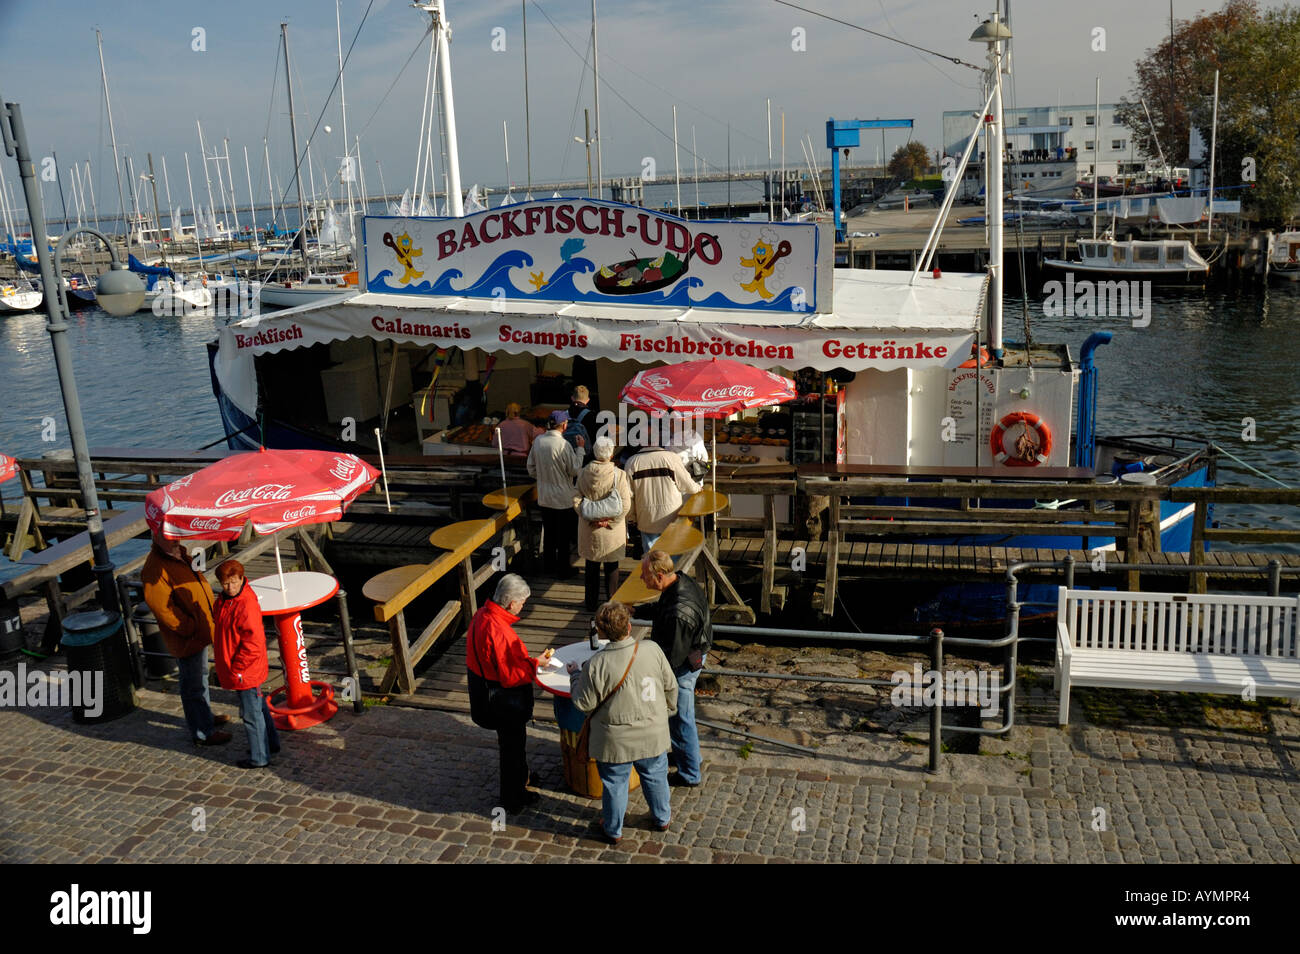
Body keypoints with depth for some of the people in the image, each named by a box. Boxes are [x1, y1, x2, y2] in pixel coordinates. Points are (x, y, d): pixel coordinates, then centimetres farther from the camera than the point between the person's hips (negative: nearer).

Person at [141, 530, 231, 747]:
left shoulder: (180, 554, 6)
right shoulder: (154, 568, -24)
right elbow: (162, 607, -26)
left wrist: (209, 616, 12)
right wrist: (190, 628, -22)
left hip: (200, 630, 10)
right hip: (186, 639, -10)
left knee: (201, 675, 26)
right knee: (193, 685, 3)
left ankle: (206, 716, 44)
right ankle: (202, 733, 15)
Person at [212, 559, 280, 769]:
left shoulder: (247, 606, -27)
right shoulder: (224, 600, 4)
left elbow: (253, 644, -26)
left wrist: (236, 669, -19)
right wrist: (224, 665, 18)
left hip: (245, 672, -10)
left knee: (251, 714, 4)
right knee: (258, 707, 23)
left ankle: (259, 758, 17)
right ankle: (271, 744, 39)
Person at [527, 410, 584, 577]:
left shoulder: (537, 441, -3)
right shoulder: (563, 445, -22)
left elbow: (531, 468, 6)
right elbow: (575, 470, -14)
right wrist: (580, 448, -5)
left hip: (544, 497, 6)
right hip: (563, 499, -6)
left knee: (548, 533, 19)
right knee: (564, 537, 8)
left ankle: (548, 566, 30)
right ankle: (563, 570, 18)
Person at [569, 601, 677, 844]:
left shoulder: (597, 665, -25)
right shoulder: (652, 650, -16)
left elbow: (583, 703, -13)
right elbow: (670, 687, -2)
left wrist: (576, 676, 5)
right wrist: (668, 709, 19)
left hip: (616, 741, -3)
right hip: (653, 735, 3)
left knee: (614, 783, 18)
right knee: (655, 776, 25)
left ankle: (613, 830, 37)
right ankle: (662, 818, 46)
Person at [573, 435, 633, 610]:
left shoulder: (583, 473, -8)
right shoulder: (619, 475, -15)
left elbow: (576, 500, -7)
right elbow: (625, 505, -15)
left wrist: (590, 518, -7)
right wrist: (609, 521, -8)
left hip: (589, 529, 2)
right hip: (612, 532, -2)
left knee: (592, 565, 16)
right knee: (611, 567, 13)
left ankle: (591, 602, 26)